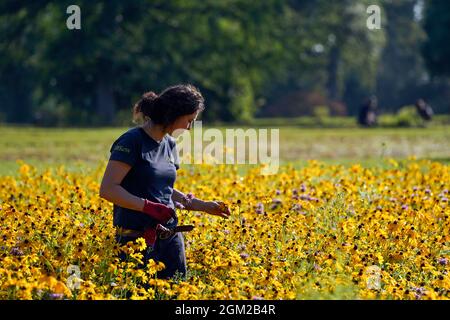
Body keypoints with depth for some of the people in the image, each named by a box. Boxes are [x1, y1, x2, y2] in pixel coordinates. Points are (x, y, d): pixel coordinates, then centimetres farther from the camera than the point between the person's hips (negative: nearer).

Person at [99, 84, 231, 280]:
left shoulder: (169, 145, 12)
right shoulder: (132, 142, -12)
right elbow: (107, 189, -17)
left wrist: (204, 206, 15)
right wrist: (149, 207, -21)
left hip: (170, 238, 8)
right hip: (137, 239, -8)